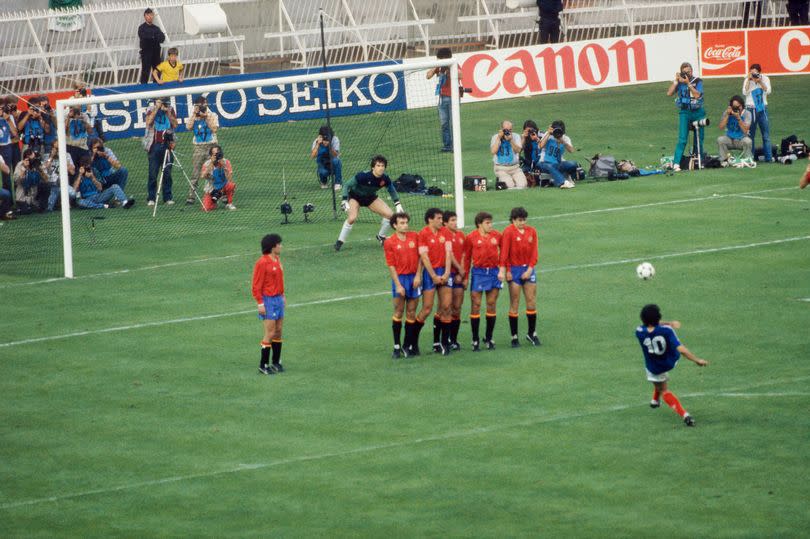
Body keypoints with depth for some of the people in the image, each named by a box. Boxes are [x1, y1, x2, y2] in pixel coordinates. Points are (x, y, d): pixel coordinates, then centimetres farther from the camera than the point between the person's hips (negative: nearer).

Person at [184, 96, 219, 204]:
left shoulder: (212, 115, 6)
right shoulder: (193, 116, 11)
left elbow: (214, 129, -7)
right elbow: (188, 127, -5)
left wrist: (206, 117, -8)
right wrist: (195, 114, -6)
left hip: (211, 146, -1)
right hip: (198, 147, 1)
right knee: (195, 173, -5)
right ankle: (191, 196, -7)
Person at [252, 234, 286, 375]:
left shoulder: (277, 260, 11)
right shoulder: (262, 263, -15)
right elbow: (257, 285, -15)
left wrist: (282, 295, 17)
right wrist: (260, 303, -17)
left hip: (278, 299, 8)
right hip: (268, 301, -8)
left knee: (278, 332, 11)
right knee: (270, 333, -8)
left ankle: (276, 362, 21)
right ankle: (263, 365, -2)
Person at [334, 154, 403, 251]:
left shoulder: (385, 179, -19)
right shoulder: (363, 176, -34)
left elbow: (392, 191, 2)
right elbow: (347, 185, -24)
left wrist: (398, 205, -3)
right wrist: (344, 201, -32)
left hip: (370, 198, 5)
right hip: (355, 197, -5)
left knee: (390, 215, -8)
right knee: (352, 218, -30)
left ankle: (381, 237, 17)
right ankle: (340, 242, -12)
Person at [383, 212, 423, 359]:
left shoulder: (414, 237, 5)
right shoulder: (389, 243, -2)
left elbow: (420, 257, 7)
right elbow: (391, 265, -4)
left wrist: (418, 275, -3)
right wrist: (398, 285, -10)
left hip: (414, 277, 2)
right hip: (400, 277, -2)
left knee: (411, 312, 4)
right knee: (398, 312, -2)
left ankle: (408, 346, 10)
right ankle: (397, 346, 3)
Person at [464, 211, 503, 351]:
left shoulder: (497, 235, 3)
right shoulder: (471, 237, -4)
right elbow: (467, 257, 1)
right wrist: (465, 276, 0)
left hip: (493, 271, 3)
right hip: (478, 272, -3)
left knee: (492, 305, 5)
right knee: (476, 305, -2)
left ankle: (489, 338, 16)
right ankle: (475, 340, 5)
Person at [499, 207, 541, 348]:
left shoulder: (531, 231, 6)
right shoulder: (508, 232, -8)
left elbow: (534, 252, 5)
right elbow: (504, 252, -13)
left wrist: (530, 269, -6)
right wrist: (504, 270, -21)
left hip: (528, 269, 4)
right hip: (514, 269, -4)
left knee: (532, 302, 5)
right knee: (514, 304, -1)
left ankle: (532, 333, 18)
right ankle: (514, 336, 5)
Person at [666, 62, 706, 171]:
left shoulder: (698, 81, -2)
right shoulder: (679, 82, 3)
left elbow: (697, 95, -17)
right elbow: (669, 93, -6)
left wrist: (688, 83, -22)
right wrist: (676, 80, -10)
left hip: (697, 112, 0)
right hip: (684, 112, 0)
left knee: (699, 139, 6)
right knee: (682, 139, -12)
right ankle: (676, 163, -16)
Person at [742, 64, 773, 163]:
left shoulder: (765, 79, 5)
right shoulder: (747, 80, 4)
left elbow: (768, 91, -8)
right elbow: (745, 92, -10)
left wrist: (760, 81, -15)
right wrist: (749, 80, -12)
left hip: (762, 109, 0)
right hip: (750, 109, 0)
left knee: (766, 135, -2)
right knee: (750, 135, 2)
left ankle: (768, 157, -1)